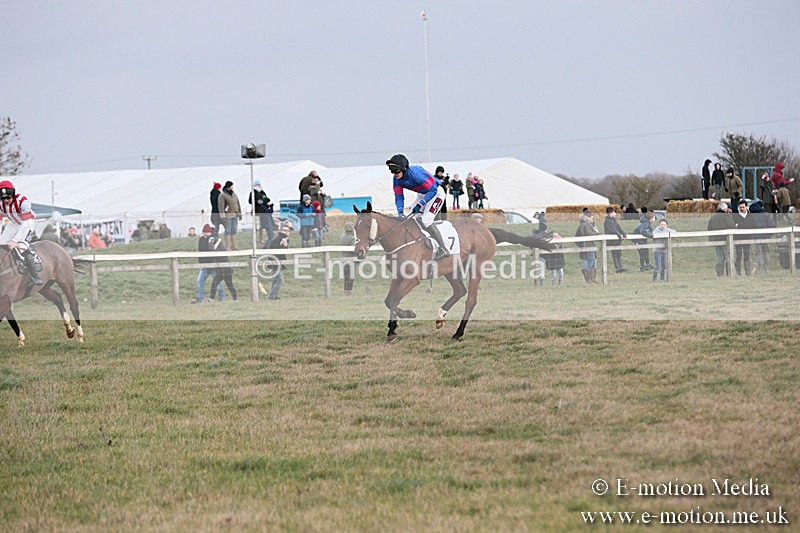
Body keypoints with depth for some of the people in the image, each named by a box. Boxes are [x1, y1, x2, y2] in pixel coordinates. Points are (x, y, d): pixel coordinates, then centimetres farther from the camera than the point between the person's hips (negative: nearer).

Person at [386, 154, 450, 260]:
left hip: (436, 192, -9)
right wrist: (400, 212, -17)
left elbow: (433, 190, -28)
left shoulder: (415, 173, -33)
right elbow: (398, 196, -2)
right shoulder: (396, 178, -10)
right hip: (422, 194, 9)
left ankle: (444, 249, -20)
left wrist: (419, 205, -28)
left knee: (426, 220, -23)